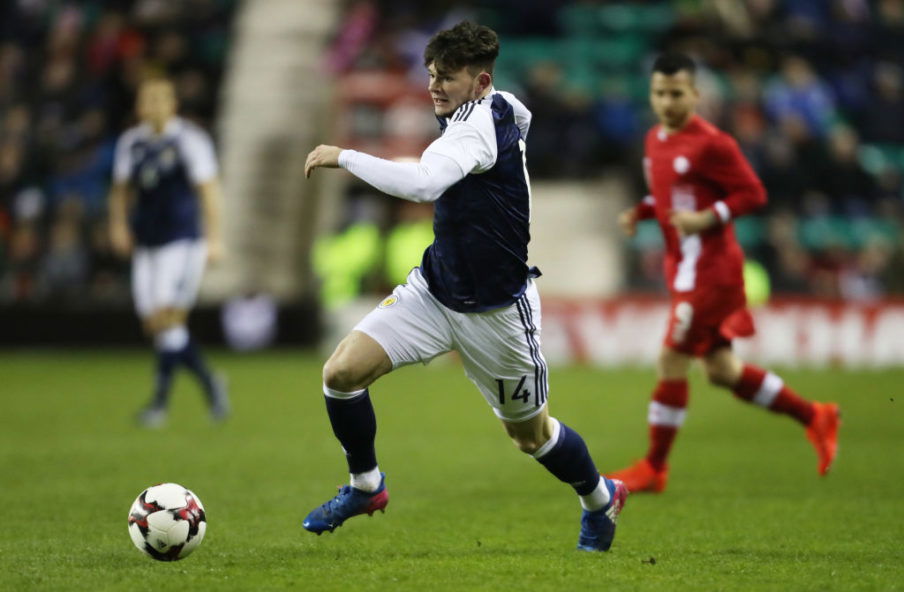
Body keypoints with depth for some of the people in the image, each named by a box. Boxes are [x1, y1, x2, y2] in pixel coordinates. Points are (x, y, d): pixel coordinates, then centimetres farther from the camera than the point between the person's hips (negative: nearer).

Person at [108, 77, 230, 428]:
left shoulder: (189, 141, -7)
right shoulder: (131, 142, 10)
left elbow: (208, 190, -8)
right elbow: (121, 188, 18)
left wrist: (213, 238, -12)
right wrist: (118, 225, 2)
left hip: (182, 241, -6)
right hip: (147, 243, 7)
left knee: (168, 318, -13)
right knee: (154, 323, 3)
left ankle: (160, 402, -9)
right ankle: (209, 383, 20)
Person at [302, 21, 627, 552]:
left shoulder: (482, 118, -24)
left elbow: (423, 183, -40)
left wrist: (343, 157, -33)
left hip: (495, 310, -8)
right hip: (434, 290, 8)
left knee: (530, 432, 11)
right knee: (342, 372, -9)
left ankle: (601, 498, 40)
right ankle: (366, 486, 12)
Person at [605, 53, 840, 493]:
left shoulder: (710, 144, -15)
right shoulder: (655, 140, 11)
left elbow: (753, 193, -13)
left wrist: (706, 219, -25)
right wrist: (639, 212, 5)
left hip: (709, 270, -9)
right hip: (682, 269, 9)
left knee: (671, 363, -7)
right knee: (721, 371, 13)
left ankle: (654, 468, 5)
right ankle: (815, 417, 26)